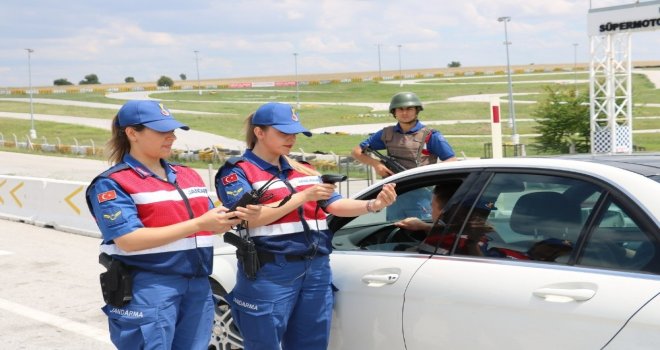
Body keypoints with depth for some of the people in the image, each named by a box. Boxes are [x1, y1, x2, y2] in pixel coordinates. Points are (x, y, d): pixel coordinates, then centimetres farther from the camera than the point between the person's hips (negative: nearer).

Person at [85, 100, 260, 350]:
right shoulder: (112, 183, -6)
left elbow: (209, 227, 15)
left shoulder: (188, 175, 14)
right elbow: (129, 240, -18)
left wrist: (237, 217, -9)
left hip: (198, 286, 6)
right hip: (146, 290, -6)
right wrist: (199, 224, -20)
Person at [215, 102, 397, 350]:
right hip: (269, 273, -6)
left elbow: (336, 205, 9)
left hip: (316, 270, 6)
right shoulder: (237, 172, -1)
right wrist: (303, 196, -18)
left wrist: (373, 205, -10)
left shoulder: (304, 170, 17)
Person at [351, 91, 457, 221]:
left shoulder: (430, 135, 0)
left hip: (420, 195, -5)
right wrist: (375, 164, -1)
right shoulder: (387, 134, 12)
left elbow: (452, 161, -4)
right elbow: (357, 151, 16)